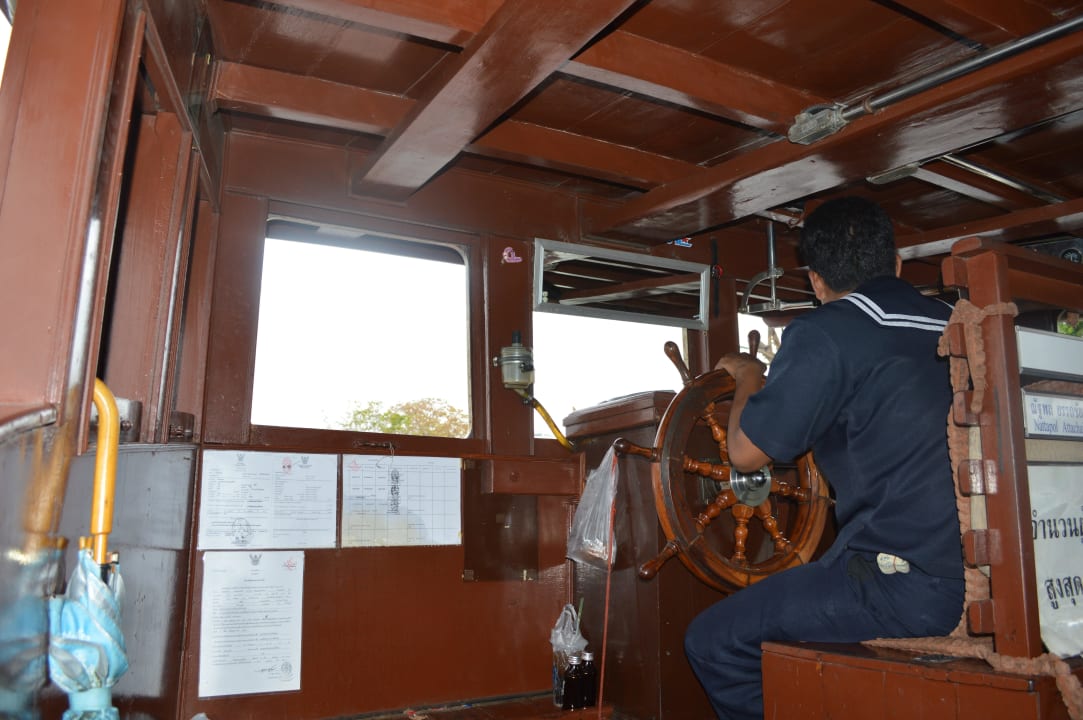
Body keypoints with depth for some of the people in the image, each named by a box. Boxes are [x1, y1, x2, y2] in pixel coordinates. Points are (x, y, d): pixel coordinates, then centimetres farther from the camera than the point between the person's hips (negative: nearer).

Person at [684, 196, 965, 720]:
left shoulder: (825, 333, -9)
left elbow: (747, 452, -6)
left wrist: (747, 377, 13)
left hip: (905, 587, -9)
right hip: (980, 575, 9)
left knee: (713, 641, -1)